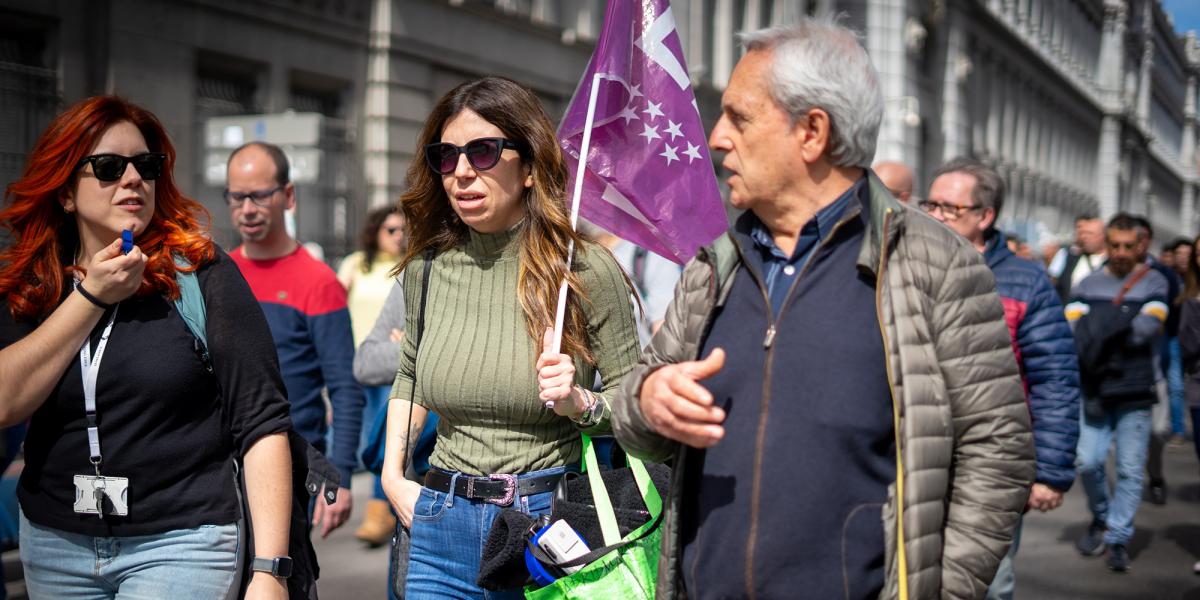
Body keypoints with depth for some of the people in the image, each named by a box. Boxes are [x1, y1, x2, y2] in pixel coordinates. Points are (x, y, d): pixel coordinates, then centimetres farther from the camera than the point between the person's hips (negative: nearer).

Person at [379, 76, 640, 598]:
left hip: (548, 519, -3)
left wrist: (578, 402, -22)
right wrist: (393, 474, 9)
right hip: (443, 525, 3)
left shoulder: (586, 270, -10)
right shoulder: (428, 267, 1)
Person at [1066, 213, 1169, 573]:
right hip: (1096, 392, 2)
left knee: (1130, 469, 1)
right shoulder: (1089, 285, 8)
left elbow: (1147, 329, -13)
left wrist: (1098, 329, -13)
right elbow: (1072, 328, -6)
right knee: (1088, 462, -1)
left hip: (1136, 394, -1)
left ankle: (1118, 538, 11)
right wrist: (1120, 322, -19)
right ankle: (1101, 518, 25)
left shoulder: (1153, 283, 3)